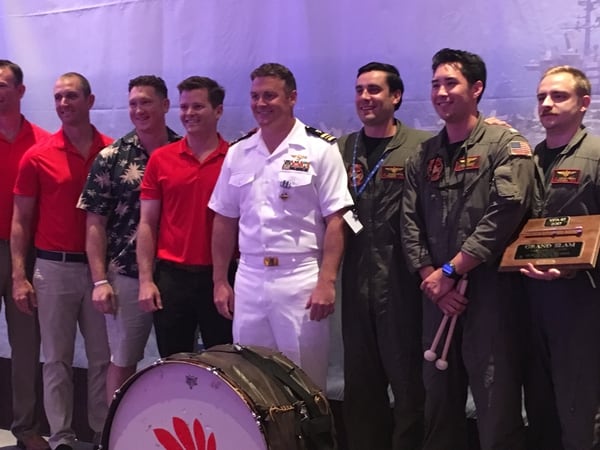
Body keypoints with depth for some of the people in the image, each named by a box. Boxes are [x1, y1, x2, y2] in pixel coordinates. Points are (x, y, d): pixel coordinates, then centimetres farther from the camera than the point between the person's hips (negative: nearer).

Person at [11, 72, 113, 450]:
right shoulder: (37, 156, -1)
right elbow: (21, 220, 2)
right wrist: (19, 275, -5)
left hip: (101, 267, 1)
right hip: (54, 268, -1)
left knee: (103, 356, 8)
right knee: (57, 359, 5)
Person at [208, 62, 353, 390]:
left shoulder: (320, 149, -5)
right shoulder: (238, 153, 9)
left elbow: (334, 220, -8)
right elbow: (225, 220, 13)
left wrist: (326, 282, -15)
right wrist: (220, 280, 9)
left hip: (301, 279, -4)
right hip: (248, 279, 5)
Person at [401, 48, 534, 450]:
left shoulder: (506, 145, -4)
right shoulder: (425, 155, 13)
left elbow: (504, 216, -15)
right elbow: (410, 222, 7)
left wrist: (451, 270, -14)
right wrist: (430, 278, -7)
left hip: (490, 290, -5)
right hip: (438, 293, 6)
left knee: (496, 402, -1)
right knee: (440, 397, 13)